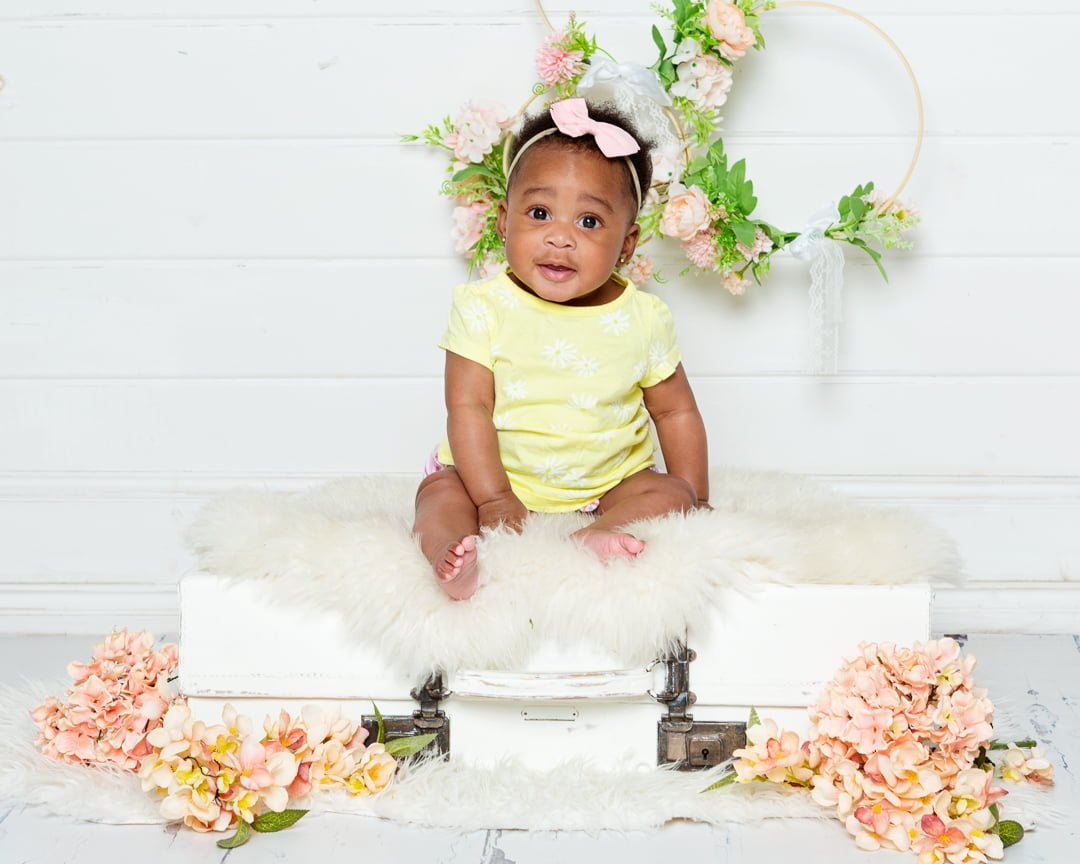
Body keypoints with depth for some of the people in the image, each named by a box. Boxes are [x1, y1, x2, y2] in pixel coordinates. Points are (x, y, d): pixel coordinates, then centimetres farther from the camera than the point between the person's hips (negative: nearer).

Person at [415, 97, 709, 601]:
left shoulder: (643, 320, -3)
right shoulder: (484, 308, -8)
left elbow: (676, 411, 7)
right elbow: (468, 407, -12)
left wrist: (693, 502, -1)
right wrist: (493, 499, -21)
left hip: (610, 484, 1)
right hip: (501, 478, -1)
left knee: (669, 494, -21)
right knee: (440, 493, -23)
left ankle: (596, 536, -46)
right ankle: (455, 556, -52)